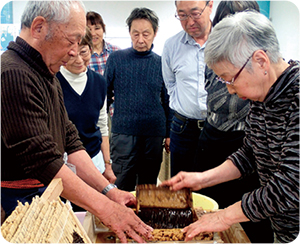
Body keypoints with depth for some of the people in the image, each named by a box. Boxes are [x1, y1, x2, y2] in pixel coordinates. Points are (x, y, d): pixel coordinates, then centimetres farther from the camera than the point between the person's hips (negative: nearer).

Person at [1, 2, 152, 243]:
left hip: (46, 192, 9)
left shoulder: (48, 76, 11)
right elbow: (43, 162, -27)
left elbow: (69, 141, 9)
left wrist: (109, 190, 1)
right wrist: (106, 209, -24)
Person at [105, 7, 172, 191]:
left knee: (148, 187, 13)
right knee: (122, 188, 2)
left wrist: (169, 133, 8)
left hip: (154, 134, 2)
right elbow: (105, 95, 8)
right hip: (123, 133, -1)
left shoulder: (161, 63, 5)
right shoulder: (116, 59, 3)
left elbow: (167, 101, 10)